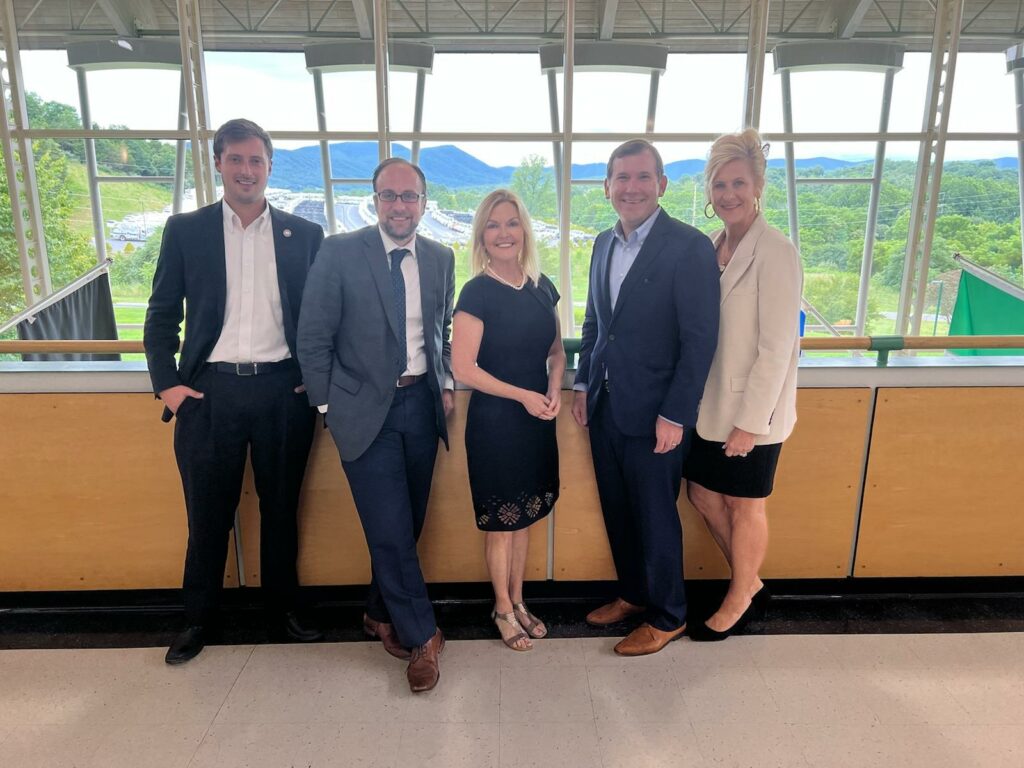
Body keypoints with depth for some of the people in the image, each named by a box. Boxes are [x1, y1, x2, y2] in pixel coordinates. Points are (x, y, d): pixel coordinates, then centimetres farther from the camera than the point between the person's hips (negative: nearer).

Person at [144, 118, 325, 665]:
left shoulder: (304, 234, 6)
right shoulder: (184, 230, 5)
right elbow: (162, 314, 6)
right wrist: (166, 383, -3)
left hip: (283, 390, 0)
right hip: (209, 391, 0)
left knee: (281, 508, 12)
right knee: (207, 514, 9)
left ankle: (283, 608, 29)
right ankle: (199, 620, 28)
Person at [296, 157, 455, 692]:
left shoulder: (441, 259, 6)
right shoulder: (340, 252, -7)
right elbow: (313, 338, -5)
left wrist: (447, 385, 6)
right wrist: (327, 407, -5)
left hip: (422, 404, 5)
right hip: (366, 409, -4)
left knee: (407, 524, 14)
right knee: (391, 531, -3)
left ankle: (380, 613, 36)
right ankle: (421, 638, 14)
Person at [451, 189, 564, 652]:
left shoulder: (542, 287, 4)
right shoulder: (477, 293, -12)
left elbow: (556, 350, 14)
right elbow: (463, 368, -15)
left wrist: (554, 389, -5)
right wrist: (523, 395, -17)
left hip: (537, 420, 5)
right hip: (494, 421, -5)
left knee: (525, 515, 16)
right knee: (499, 520, 8)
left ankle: (518, 601, 34)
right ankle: (503, 608, 27)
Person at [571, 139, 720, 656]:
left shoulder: (689, 247, -14)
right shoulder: (604, 244, 8)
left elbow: (700, 338, -15)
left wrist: (675, 415, -17)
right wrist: (583, 385, 11)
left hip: (653, 414, -6)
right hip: (604, 406, 6)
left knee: (655, 519, 8)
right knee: (617, 512, 18)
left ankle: (667, 617, 28)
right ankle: (632, 594, 39)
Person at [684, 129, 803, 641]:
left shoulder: (775, 253, -18)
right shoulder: (711, 245, 5)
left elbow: (777, 348, -19)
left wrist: (750, 422, -18)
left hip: (751, 412, -7)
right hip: (710, 406, 8)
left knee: (743, 506, 10)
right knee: (702, 494, 17)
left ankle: (739, 600, 33)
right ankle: (750, 583, 40)